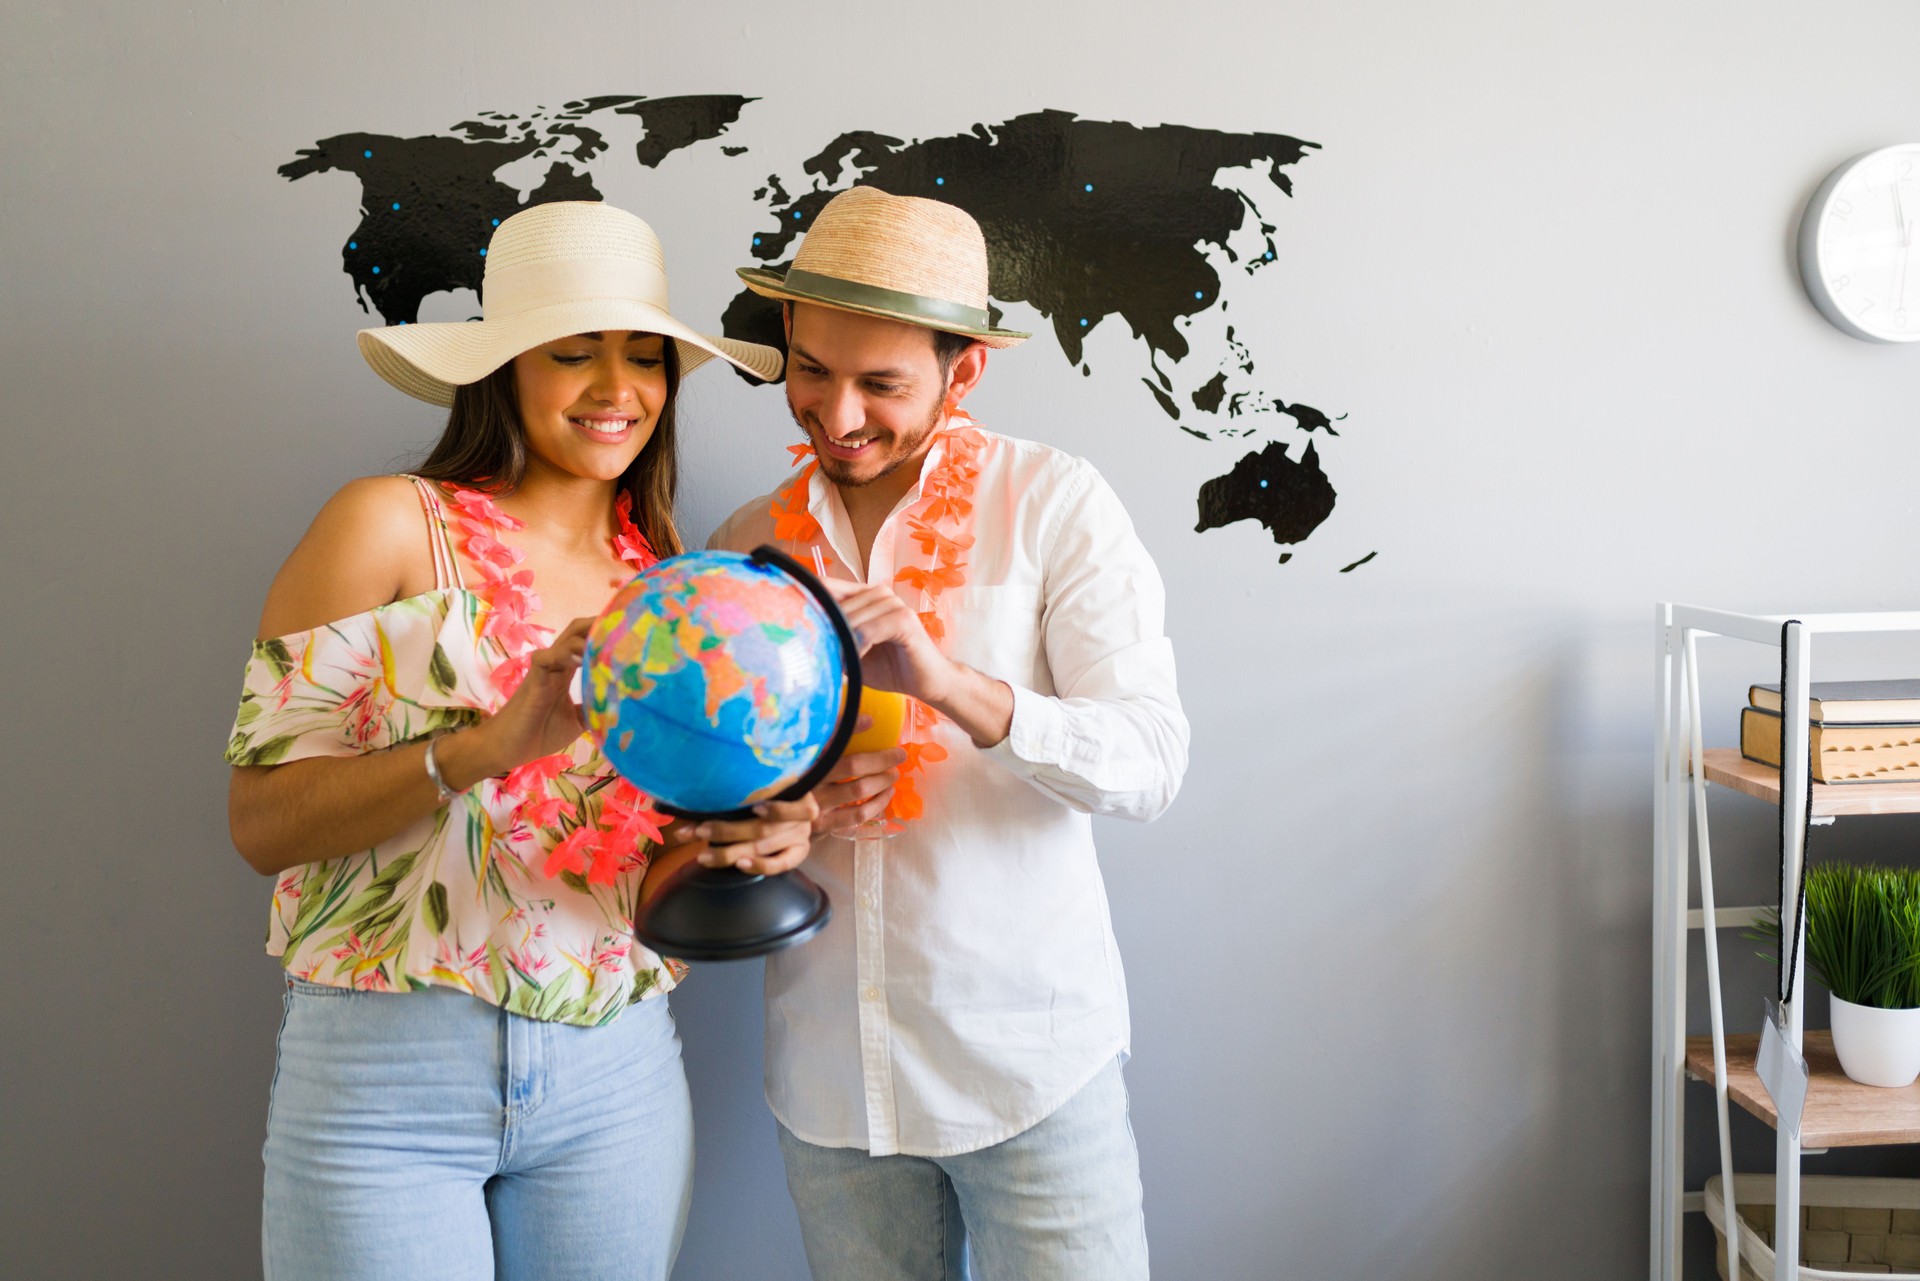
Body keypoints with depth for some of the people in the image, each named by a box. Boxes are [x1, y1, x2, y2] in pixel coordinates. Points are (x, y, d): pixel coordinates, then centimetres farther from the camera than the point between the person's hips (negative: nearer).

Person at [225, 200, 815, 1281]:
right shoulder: (394, 525, -6)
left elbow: (651, 878, 10)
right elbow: (261, 821, -10)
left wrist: (745, 839, -12)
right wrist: (492, 744, -23)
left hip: (616, 1077, 4)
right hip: (385, 1070, -4)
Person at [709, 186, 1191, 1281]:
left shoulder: (1055, 505, -7)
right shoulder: (749, 544, 5)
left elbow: (1151, 763, -15)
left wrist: (953, 684, -29)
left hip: (1031, 1066, -3)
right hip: (828, 1071, 4)